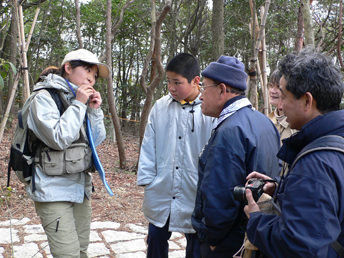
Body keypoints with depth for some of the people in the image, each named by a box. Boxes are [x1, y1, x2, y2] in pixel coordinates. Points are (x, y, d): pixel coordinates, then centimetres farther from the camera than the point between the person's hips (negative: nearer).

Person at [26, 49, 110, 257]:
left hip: (80, 187, 8)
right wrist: (78, 105, -16)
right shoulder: (45, 97, -10)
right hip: (54, 191, -8)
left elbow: (97, 140, 11)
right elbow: (58, 139, -21)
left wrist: (95, 110, -1)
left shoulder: (81, 100, 12)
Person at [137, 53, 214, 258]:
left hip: (194, 194, -3)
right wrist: (146, 178, 5)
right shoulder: (160, 107, 0)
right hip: (161, 193, 4)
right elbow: (149, 146, 6)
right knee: (156, 240, 19)